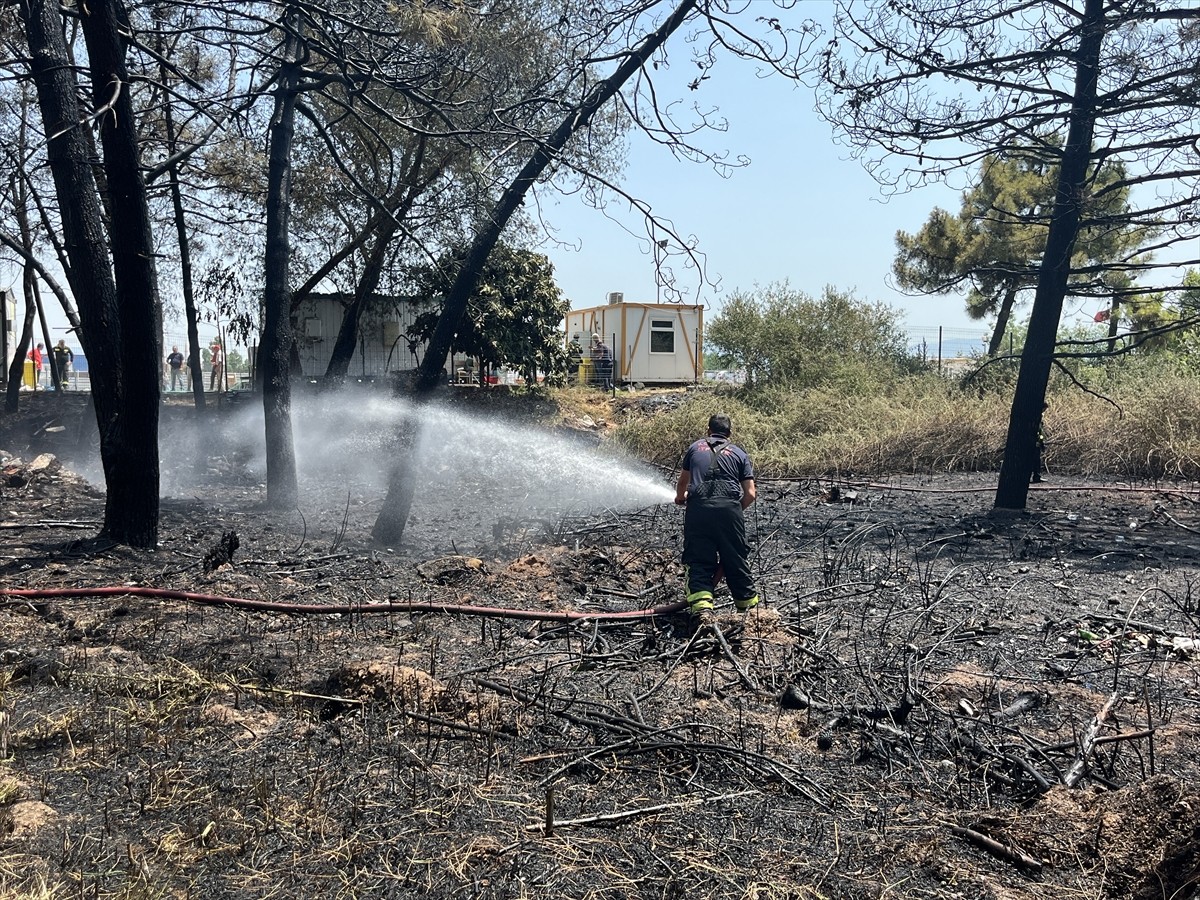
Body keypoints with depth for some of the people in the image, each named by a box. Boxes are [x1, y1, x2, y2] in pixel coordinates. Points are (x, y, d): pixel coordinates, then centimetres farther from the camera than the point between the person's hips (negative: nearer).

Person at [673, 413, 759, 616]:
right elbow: (750, 494, 9)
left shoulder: (695, 447, 21)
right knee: (736, 559, 13)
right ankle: (748, 602, 25)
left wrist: (680, 497, 56)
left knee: (698, 561, 4)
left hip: (698, 507, 0)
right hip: (729, 507, 0)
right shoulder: (739, 453, 18)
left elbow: (682, 482, 35)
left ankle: (700, 604, -11)